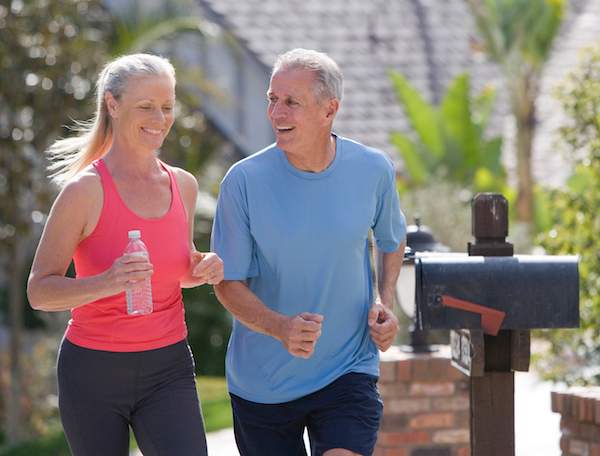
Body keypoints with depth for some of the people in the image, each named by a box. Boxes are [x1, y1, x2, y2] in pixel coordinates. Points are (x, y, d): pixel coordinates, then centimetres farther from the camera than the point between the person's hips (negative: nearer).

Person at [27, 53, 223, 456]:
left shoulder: (183, 185, 4)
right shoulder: (84, 190, -12)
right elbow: (39, 291, -12)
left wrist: (203, 269, -2)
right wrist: (105, 283, -29)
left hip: (168, 367, 3)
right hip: (93, 372, -3)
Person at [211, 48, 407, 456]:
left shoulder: (373, 170, -5)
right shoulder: (245, 181, -13)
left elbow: (392, 239, 16)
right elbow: (228, 283, -7)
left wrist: (385, 302, -1)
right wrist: (280, 327, -25)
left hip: (349, 372, 0)